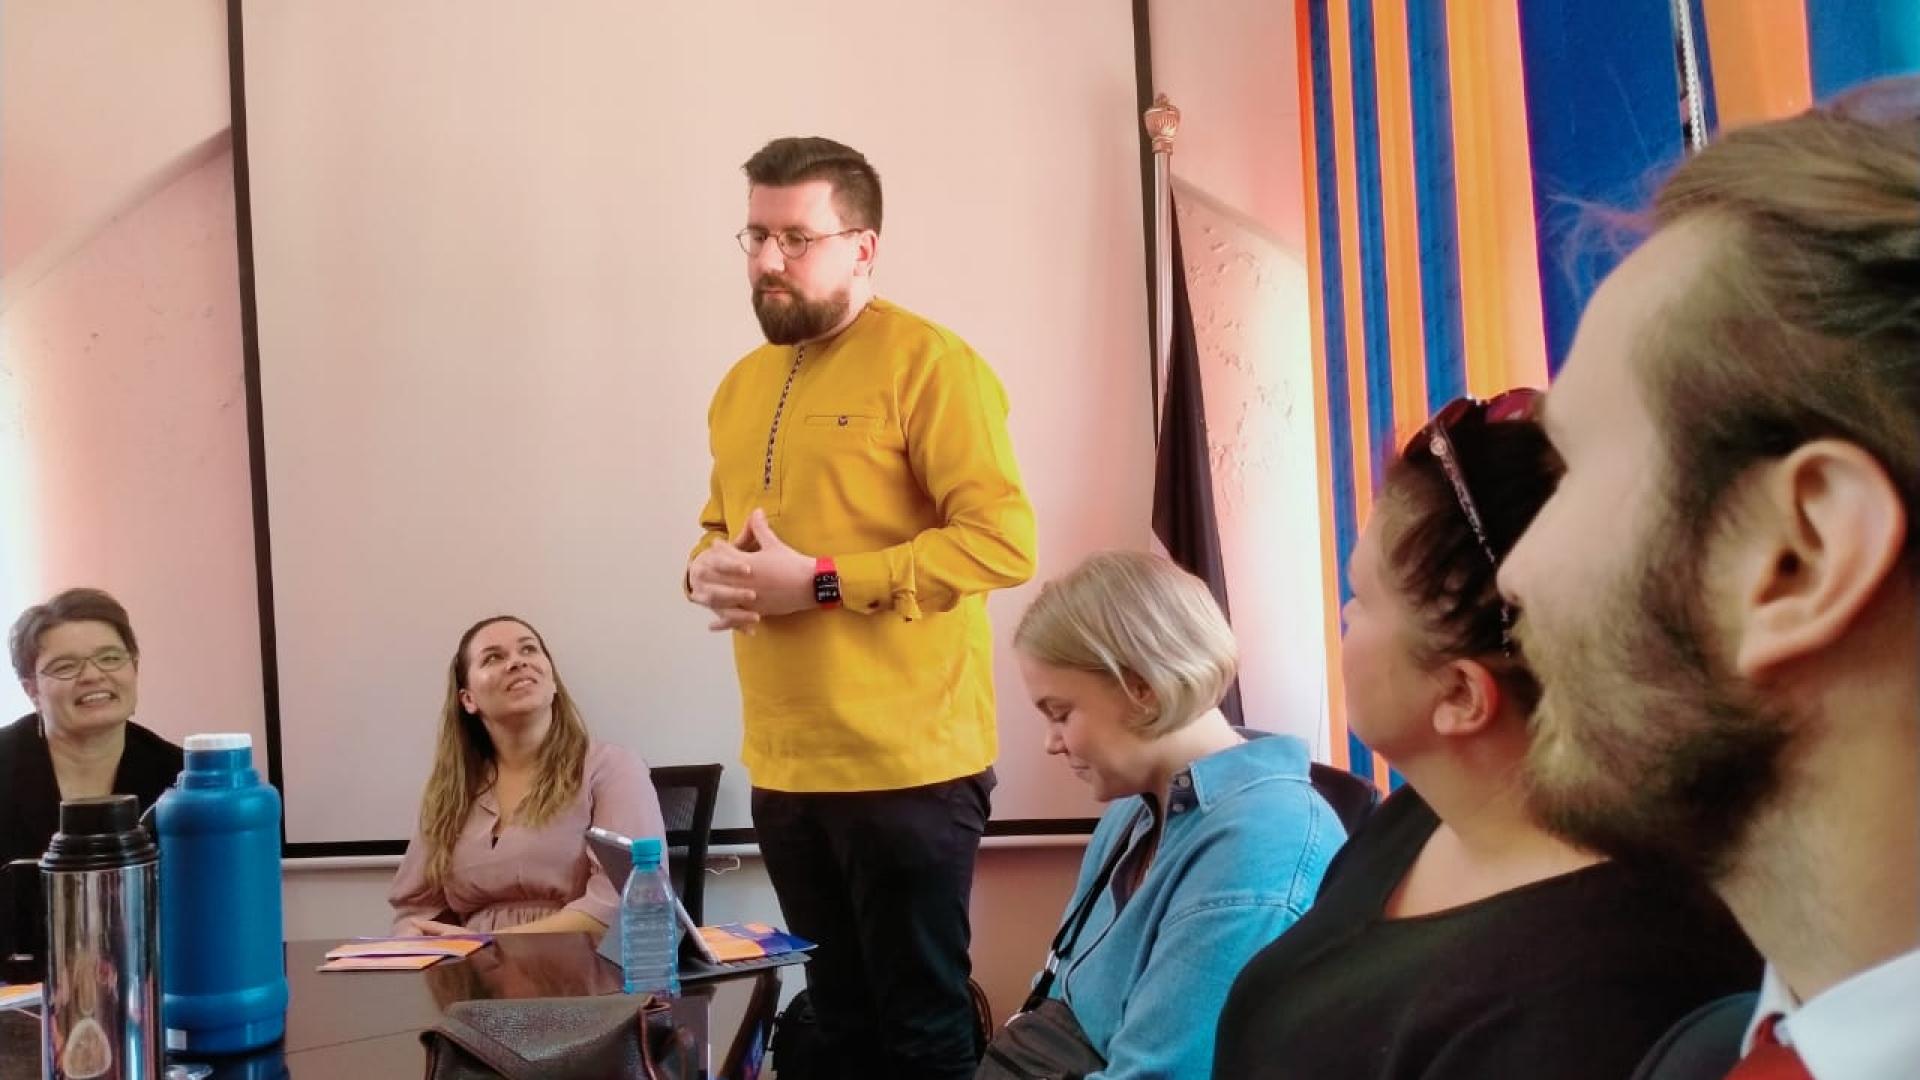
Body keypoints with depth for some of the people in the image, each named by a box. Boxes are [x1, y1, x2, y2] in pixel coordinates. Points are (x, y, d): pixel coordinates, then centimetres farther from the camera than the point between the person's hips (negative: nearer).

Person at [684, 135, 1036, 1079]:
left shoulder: (927, 363, -10)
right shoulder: (741, 384, 14)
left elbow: (1003, 539, -19)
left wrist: (819, 582, -21)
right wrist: (707, 571, 0)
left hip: (907, 766, -7)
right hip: (783, 770, 7)